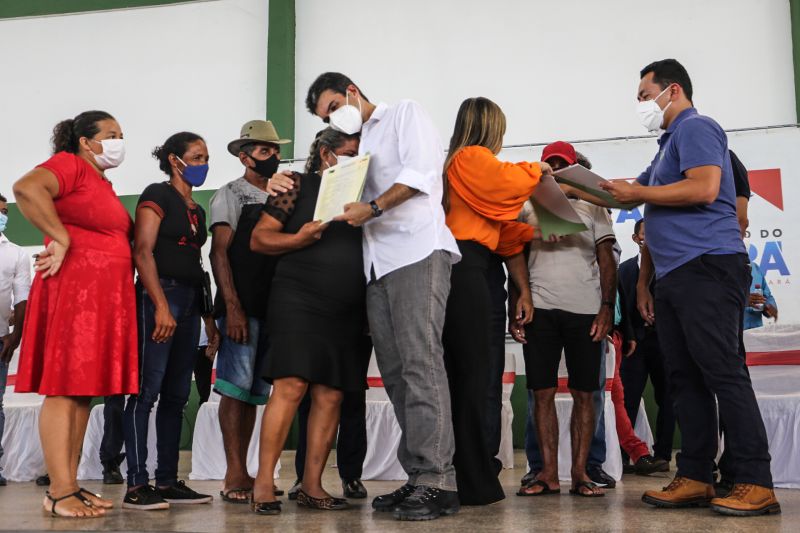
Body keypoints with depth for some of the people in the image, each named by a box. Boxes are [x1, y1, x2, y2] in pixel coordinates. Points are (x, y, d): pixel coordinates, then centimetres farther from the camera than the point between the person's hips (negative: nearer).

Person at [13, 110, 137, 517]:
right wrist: (60, 240, -18)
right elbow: (25, 188, -22)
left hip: (106, 297, 9)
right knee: (63, 390, -8)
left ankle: (71, 485, 13)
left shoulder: (104, 185, 23)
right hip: (73, 290, -9)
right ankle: (59, 493, -6)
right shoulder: (69, 165, -4)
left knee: (85, 391, 8)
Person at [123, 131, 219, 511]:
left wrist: (208, 317, 15)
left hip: (190, 302, 8)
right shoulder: (157, 196, -1)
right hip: (160, 296, -8)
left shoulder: (197, 210, 22)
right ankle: (137, 486, -8)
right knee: (147, 390, -9)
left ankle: (168, 482, 12)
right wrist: (161, 306, -20)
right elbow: (142, 252, -11)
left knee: (176, 395, 7)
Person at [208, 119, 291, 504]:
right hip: (241, 306, -6)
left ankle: (241, 474, 13)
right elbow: (219, 252, -6)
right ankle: (234, 476, -7)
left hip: (272, 307, 6)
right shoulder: (230, 195, 2)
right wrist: (232, 307, -17)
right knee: (236, 386, -10)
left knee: (255, 392, 7)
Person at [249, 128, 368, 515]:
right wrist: (299, 238, -15)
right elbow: (259, 238, 0)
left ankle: (311, 486, 8)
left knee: (330, 396, 2)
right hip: (298, 303, -5)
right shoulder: (299, 185, 3)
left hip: (346, 310, 5)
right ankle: (263, 482, -6)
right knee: (291, 387, -13)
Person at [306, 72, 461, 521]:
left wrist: (372, 207, -10)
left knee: (421, 363, -16)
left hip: (418, 252, -8)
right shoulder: (360, 147, 31)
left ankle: (438, 481, -17)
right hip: (378, 265, 8)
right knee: (396, 373, 0)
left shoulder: (406, 114, 11)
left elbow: (420, 172, -6)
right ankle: (417, 478, 2)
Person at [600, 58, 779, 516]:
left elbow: (705, 188, -19)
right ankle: (695, 479, 8)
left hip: (707, 268, -10)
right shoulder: (669, 145, 27)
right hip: (674, 277, 10)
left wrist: (637, 192, -12)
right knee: (686, 380, 6)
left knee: (724, 374, -12)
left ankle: (757, 485, -9)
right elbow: (657, 219, 32)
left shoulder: (695, 128, -2)